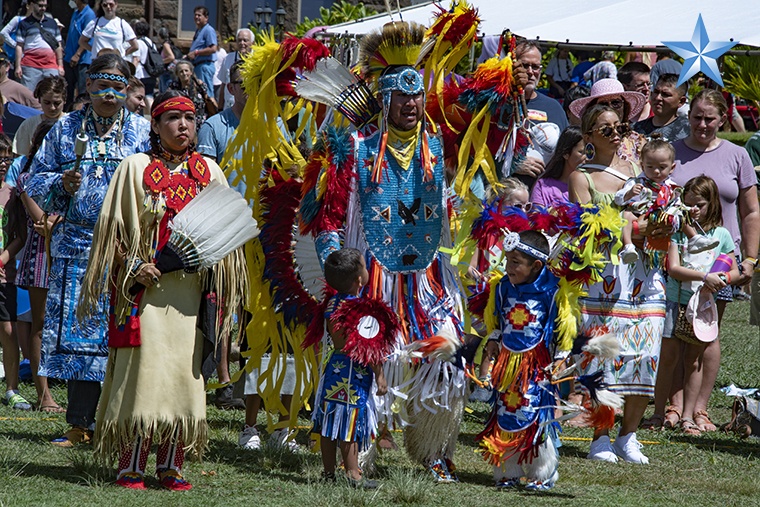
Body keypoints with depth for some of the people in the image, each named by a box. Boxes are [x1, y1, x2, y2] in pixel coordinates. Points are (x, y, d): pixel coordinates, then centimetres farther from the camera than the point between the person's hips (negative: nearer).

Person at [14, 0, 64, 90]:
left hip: (51, 66, 3)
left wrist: (60, 66, 11)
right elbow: (19, 46, 4)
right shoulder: (24, 24, 7)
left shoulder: (52, 23, 18)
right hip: (31, 67, -3)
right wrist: (18, 66, -4)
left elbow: (58, 46, 19)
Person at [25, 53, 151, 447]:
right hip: (75, 246, 2)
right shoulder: (65, 129, 12)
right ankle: (81, 424, 6)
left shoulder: (143, 132, 7)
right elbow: (36, 181, 13)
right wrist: (61, 184, -7)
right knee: (76, 333, 0)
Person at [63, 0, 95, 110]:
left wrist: (77, 56, -20)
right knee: (67, 89, 14)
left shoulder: (89, 14, -13)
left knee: (82, 91, -6)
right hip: (69, 59, 9)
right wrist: (66, 49, 17)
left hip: (82, 60, -9)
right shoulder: (76, 13, 13)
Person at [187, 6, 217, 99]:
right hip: (197, 65, 10)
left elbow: (213, 49, -20)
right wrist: (189, 55, 14)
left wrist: (196, 53, -17)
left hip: (205, 65, -10)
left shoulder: (208, 30, -11)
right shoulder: (198, 30, 19)